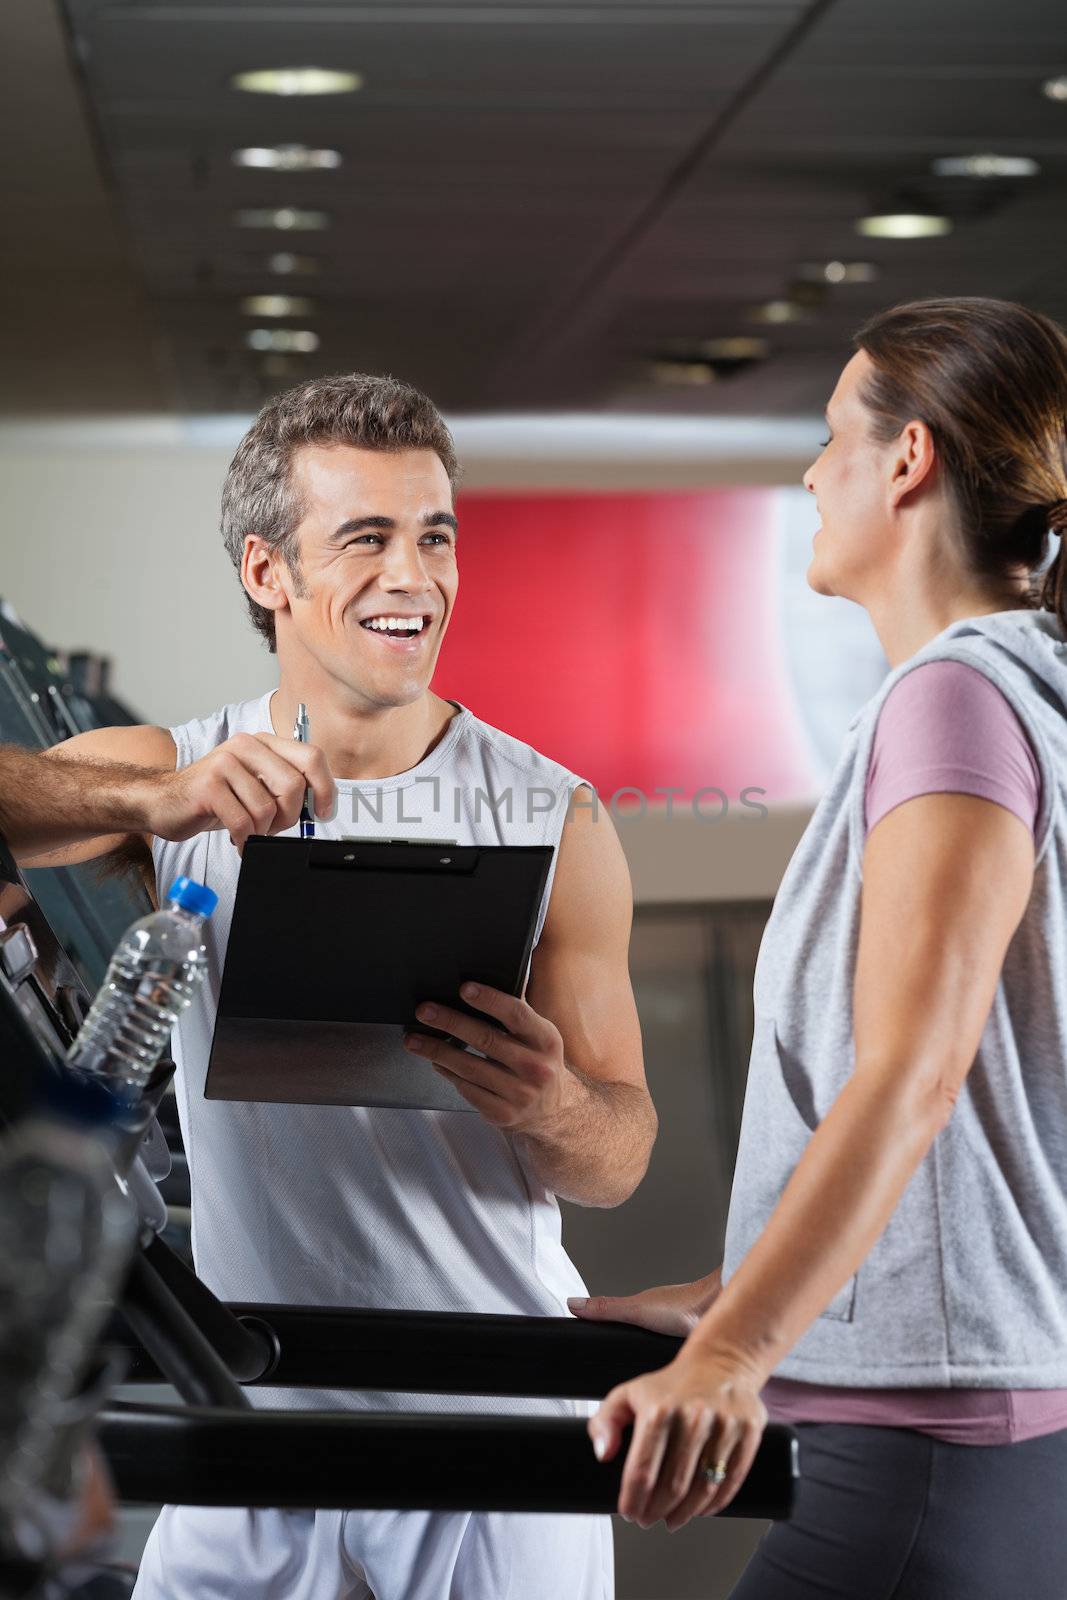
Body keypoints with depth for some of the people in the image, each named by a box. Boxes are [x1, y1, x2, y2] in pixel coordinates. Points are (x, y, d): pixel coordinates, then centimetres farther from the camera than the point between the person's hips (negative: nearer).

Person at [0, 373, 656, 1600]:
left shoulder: (551, 819, -2)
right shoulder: (169, 779, 1)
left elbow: (620, 1160, -1)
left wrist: (553, 1108, -24)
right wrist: (153, 801, -36)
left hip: (494, 1441, -1)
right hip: (251, 1423, 1)